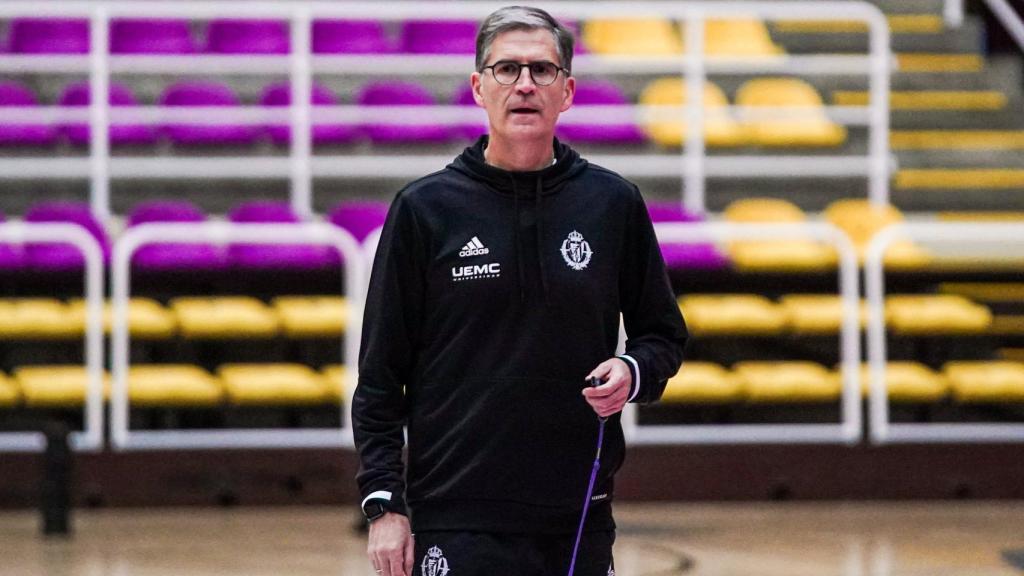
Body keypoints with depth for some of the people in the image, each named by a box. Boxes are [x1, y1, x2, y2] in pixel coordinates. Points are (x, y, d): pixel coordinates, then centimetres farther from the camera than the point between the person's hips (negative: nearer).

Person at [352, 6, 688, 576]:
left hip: (581, 522, 3)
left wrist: (634, 373, -6)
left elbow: (663, 332, 17)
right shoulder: (424, 208, 0)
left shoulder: (613, 203, 6)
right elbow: (380, 375, 1)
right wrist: (384, 503, -6)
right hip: (457, 523, -3)